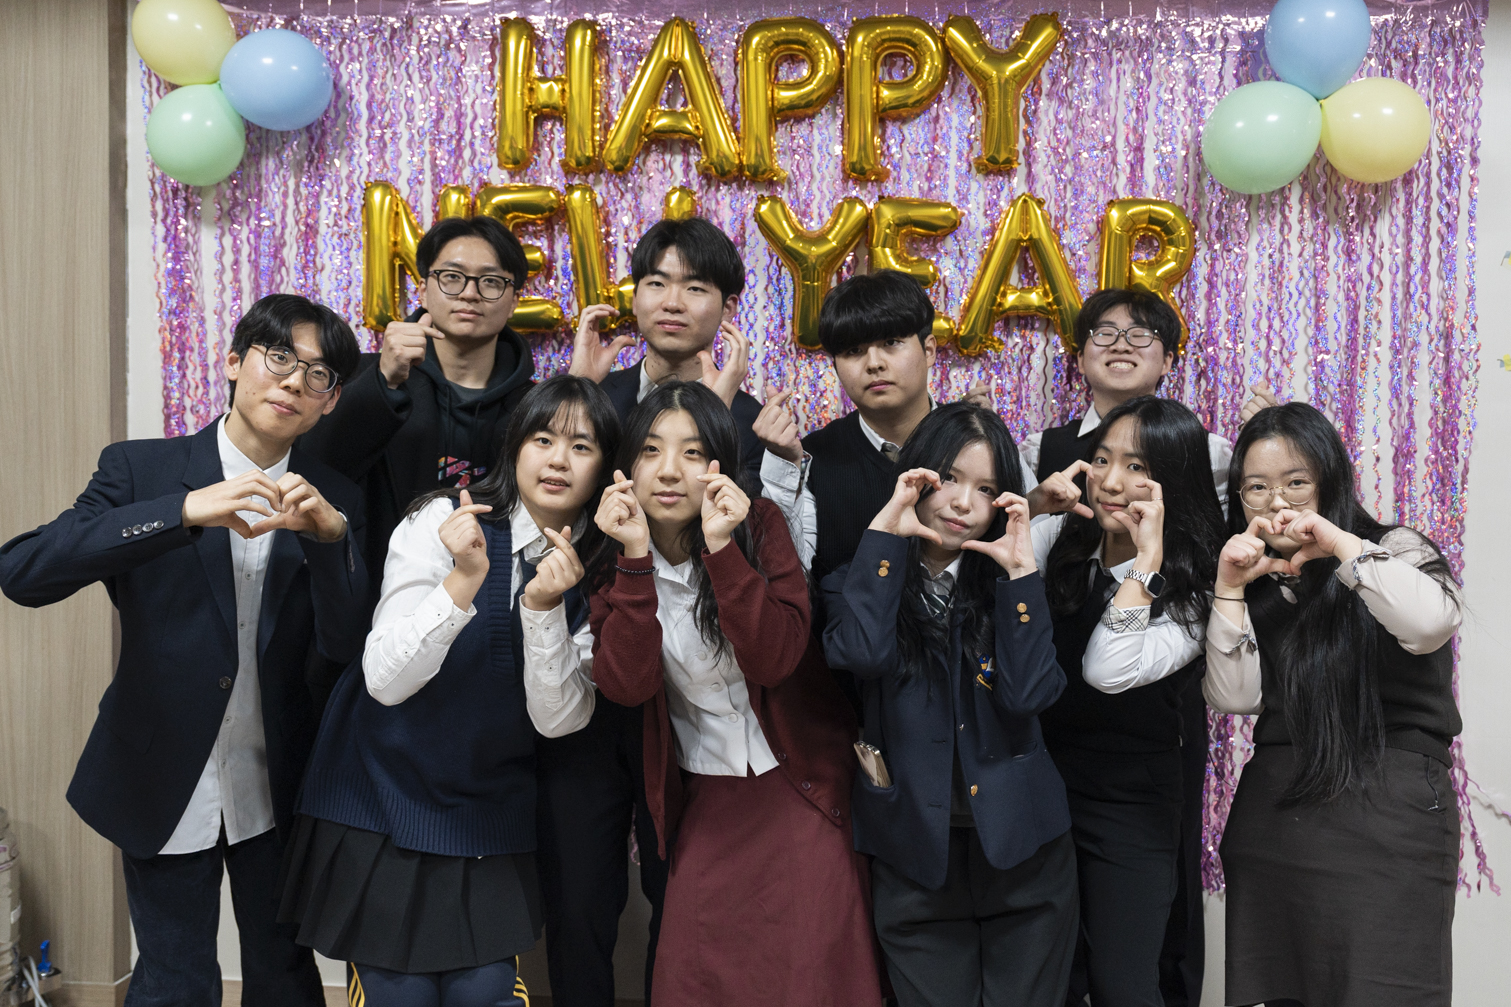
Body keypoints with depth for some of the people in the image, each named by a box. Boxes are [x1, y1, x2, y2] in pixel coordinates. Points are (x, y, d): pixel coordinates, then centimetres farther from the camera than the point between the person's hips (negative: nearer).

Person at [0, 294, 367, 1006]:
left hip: (278, 787, 2)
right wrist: (185, 510, -32)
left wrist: (328, 533, -27)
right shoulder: (140, 468, -7)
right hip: (165, 783, -2)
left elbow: (344, 647, -9)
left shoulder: (334, 501, -2)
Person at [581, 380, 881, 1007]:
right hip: (704, 804, 2)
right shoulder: (613, 558, -5)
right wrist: (636, 556, -26)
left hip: (801, 786, -2)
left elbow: (773, 659, -23)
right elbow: (626, 685, -19)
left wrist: (721, 547, -32)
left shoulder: (758, 526, -11)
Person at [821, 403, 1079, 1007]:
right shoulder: (865, 577, 0)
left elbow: (1028, 695, -14)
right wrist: (886, 532, -19)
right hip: (915, 859, -1)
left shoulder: (1006, 584, 3)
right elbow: (860, 653, -24)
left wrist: (1019, 570, -16)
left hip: (1020, 848, 1)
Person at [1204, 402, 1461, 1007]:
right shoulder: (1262, 587, 11)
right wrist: (1230, 588, -8)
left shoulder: (1395, 550, 1)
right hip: (1271, 816, 4)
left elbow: (1429, 623, -22)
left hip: (1387, 821, -4)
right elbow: (1234, 697, -2)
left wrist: (1338, 542, -17)